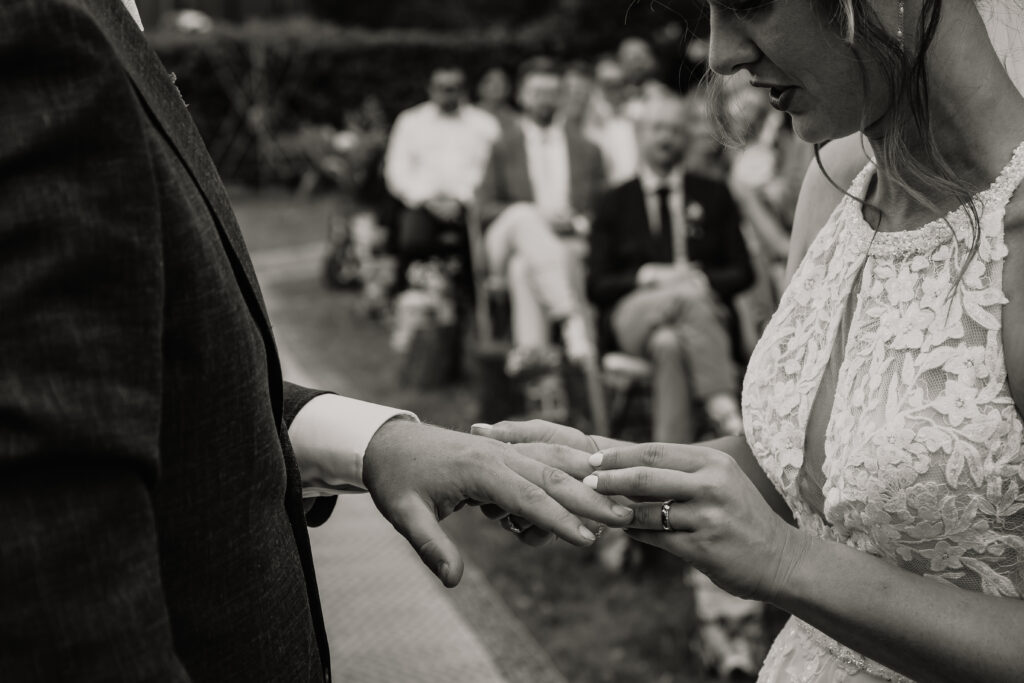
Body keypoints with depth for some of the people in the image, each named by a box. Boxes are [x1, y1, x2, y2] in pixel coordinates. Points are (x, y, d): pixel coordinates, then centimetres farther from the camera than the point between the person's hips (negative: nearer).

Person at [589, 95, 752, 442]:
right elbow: (597, 285, 10)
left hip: (706, 309, 1)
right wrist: (648, 275, -9)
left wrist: (702, 279, -8)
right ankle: (723, 406, -46)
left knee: (669, 344, -38)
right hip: (634, 314, -1)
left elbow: (741, 273, 15)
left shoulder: (714, 196, 22)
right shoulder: (615, 202, 19)